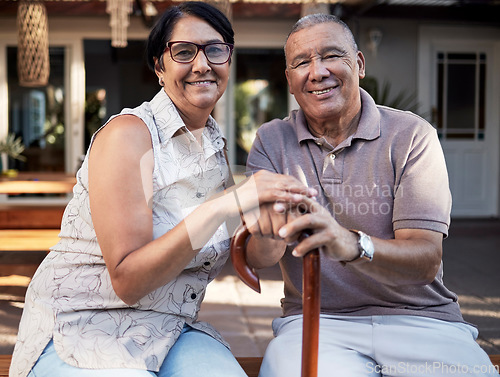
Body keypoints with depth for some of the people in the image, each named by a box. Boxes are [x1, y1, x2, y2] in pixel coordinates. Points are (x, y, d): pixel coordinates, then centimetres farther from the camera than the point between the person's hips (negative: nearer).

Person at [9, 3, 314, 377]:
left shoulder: (216, 147, 8)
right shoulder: (127, 133, -14)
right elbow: (127, 281, -21)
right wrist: (223, 206, -30)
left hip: (170, 331, 5)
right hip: (81, 329, -5)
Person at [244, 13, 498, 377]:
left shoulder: (411, 136, -2)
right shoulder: (271, 142, 5)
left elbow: (426, 262, -13)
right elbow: (257, 257, -6)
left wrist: (350, 244, -34)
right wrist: (274, 229, -31)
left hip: (418, 319, 1)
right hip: (315, 321, 0)